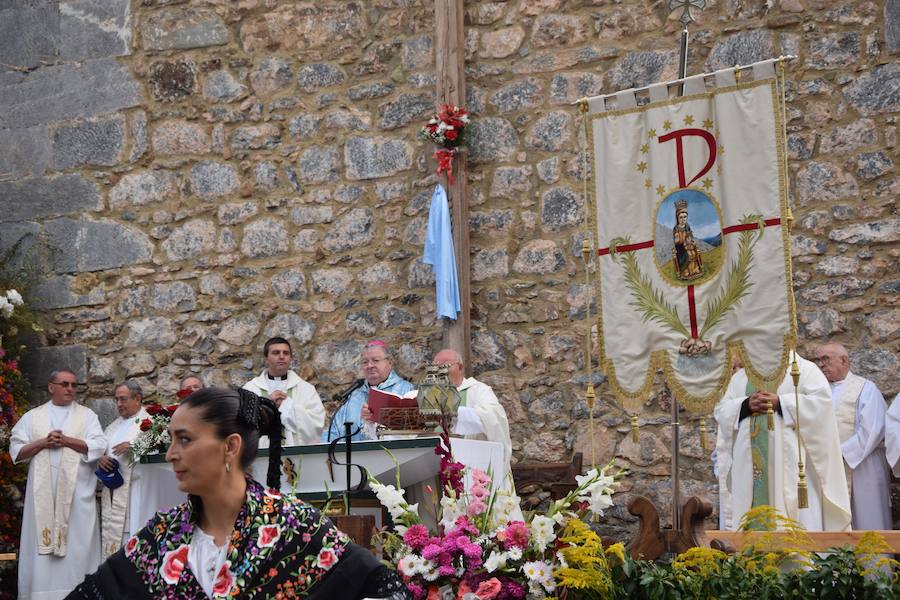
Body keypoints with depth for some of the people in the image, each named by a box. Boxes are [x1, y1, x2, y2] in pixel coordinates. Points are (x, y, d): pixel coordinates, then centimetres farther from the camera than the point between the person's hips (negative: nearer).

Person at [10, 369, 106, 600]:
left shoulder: (87, 415, 10)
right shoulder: (32, 416, 13)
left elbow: (99, 446, -3)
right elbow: (16, 450, 6)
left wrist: (66, 440, -10)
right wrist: (43, 443, -9)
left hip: (76, 492, -1)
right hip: (42, 493, 1)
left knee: (77, 546, -4)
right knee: (41, 546, -2)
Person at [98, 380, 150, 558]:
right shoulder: (113, 426, 22)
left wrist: (133, 447, -22)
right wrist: (100, 458, 2)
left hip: (133, 495, -7)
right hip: (111, 495, 7)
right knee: (109, 535, 7)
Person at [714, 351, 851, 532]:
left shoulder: (804, 368, 9)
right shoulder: (740, 376, 21)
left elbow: (821, 400, -6)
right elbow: (721, 411, 14)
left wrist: (780, 403, -12)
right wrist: (746, 405, -6)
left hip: (789, 458, -4)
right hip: (750, 460, 4)